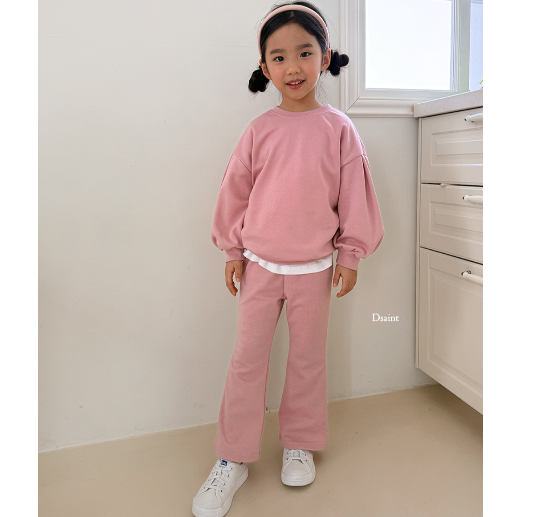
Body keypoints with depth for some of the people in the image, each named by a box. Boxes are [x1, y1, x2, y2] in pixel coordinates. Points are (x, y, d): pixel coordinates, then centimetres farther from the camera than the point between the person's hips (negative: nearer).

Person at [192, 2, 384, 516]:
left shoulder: (338, 128, -4)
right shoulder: (260, 130, -2)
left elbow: (354, 193, 0)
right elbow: (235, 190, 5)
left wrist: (350, 252, 2)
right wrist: (232, 250, 6)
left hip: (314, 267, 0)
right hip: (259, 265, 1)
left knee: (307, 359, 11)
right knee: (247, 359, 5)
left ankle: (299, 444, 32)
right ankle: (232, 458, 20)